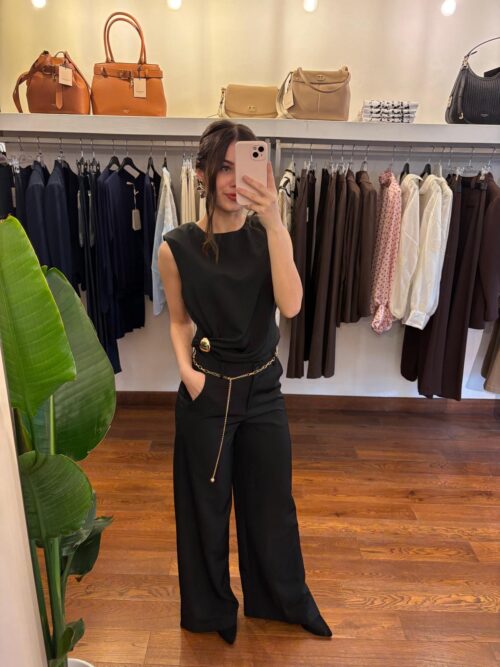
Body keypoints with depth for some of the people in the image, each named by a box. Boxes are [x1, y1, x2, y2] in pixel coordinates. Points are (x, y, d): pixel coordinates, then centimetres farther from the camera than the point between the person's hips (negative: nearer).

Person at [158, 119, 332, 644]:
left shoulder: (269, 236, -5)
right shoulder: (177, 247, -9)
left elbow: (290, 305, -22)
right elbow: (179, 320, 4)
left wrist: (274, 222, -29)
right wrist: (186, 369, -13)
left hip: (263, 388, 2)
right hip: (206, 392, -1)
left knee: (272, 502, 18)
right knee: (206, 506, 16)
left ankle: (286, 600, 46)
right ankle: (212, 607, 44)